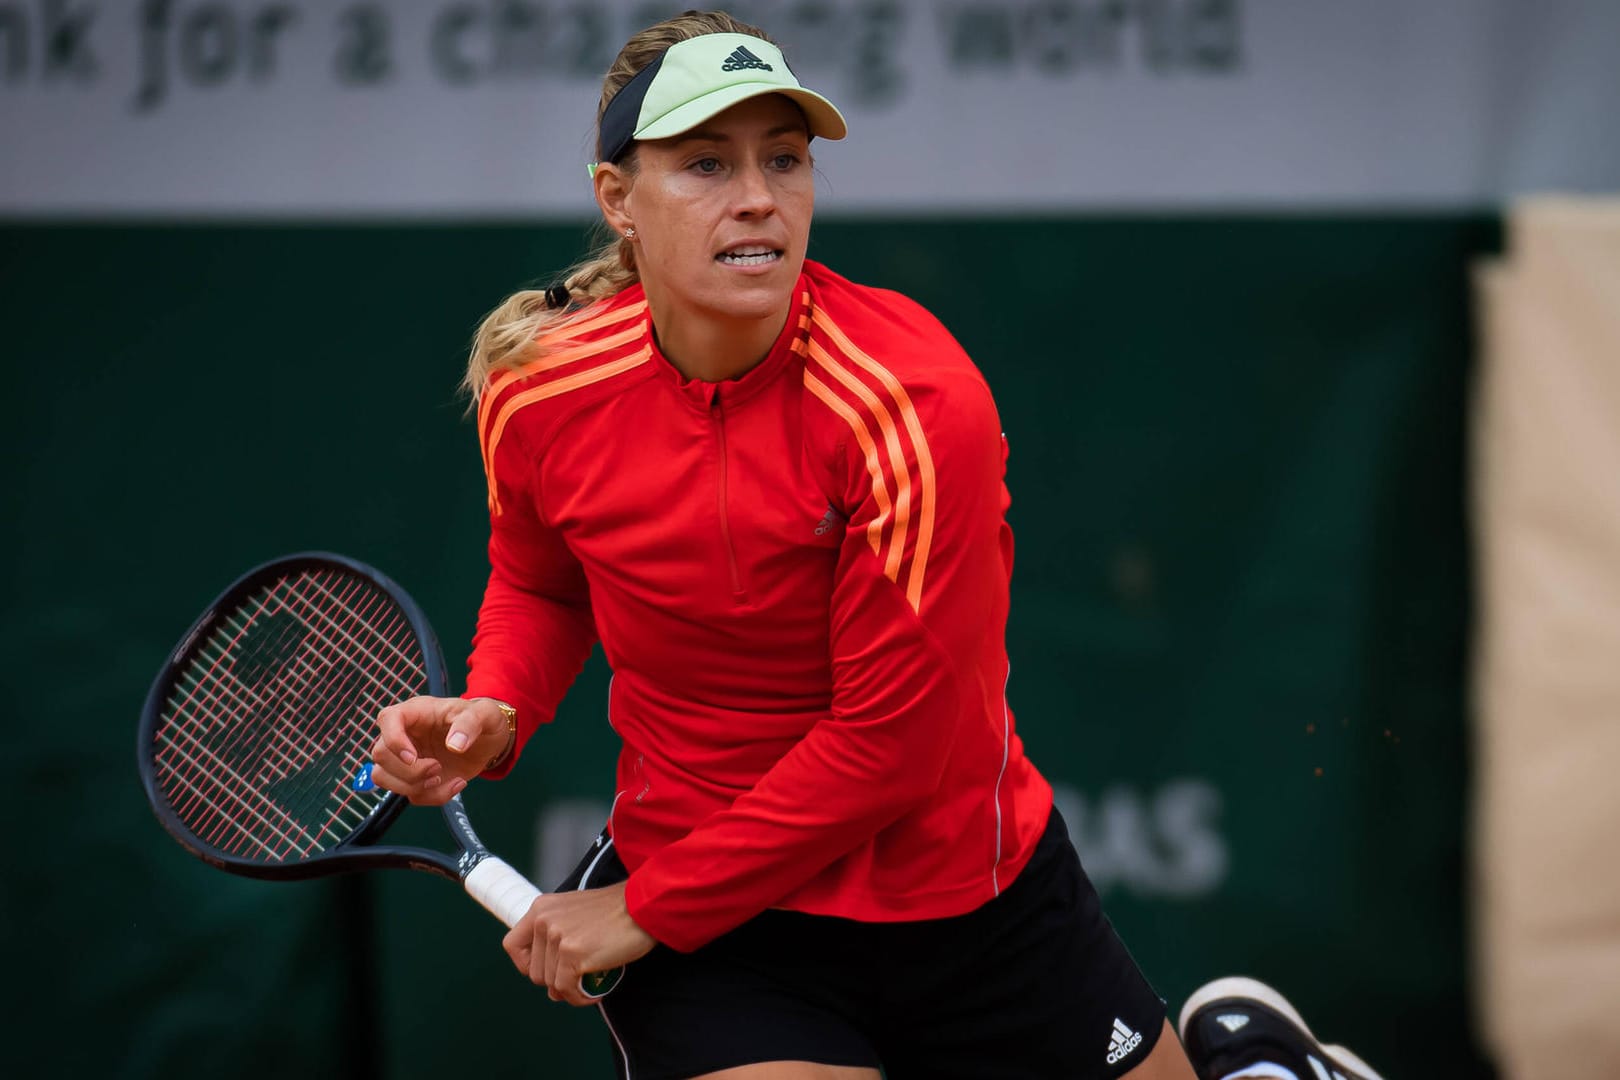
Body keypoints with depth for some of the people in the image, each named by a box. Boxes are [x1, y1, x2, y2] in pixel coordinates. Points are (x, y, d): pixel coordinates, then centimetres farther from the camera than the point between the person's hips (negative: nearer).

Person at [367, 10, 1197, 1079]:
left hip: (970, 894, -1)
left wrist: (648, 909, -17)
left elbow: (890, 742, -22)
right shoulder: (538, 393, -11)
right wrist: (495, 711, -9)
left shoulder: (915, 401, -24)